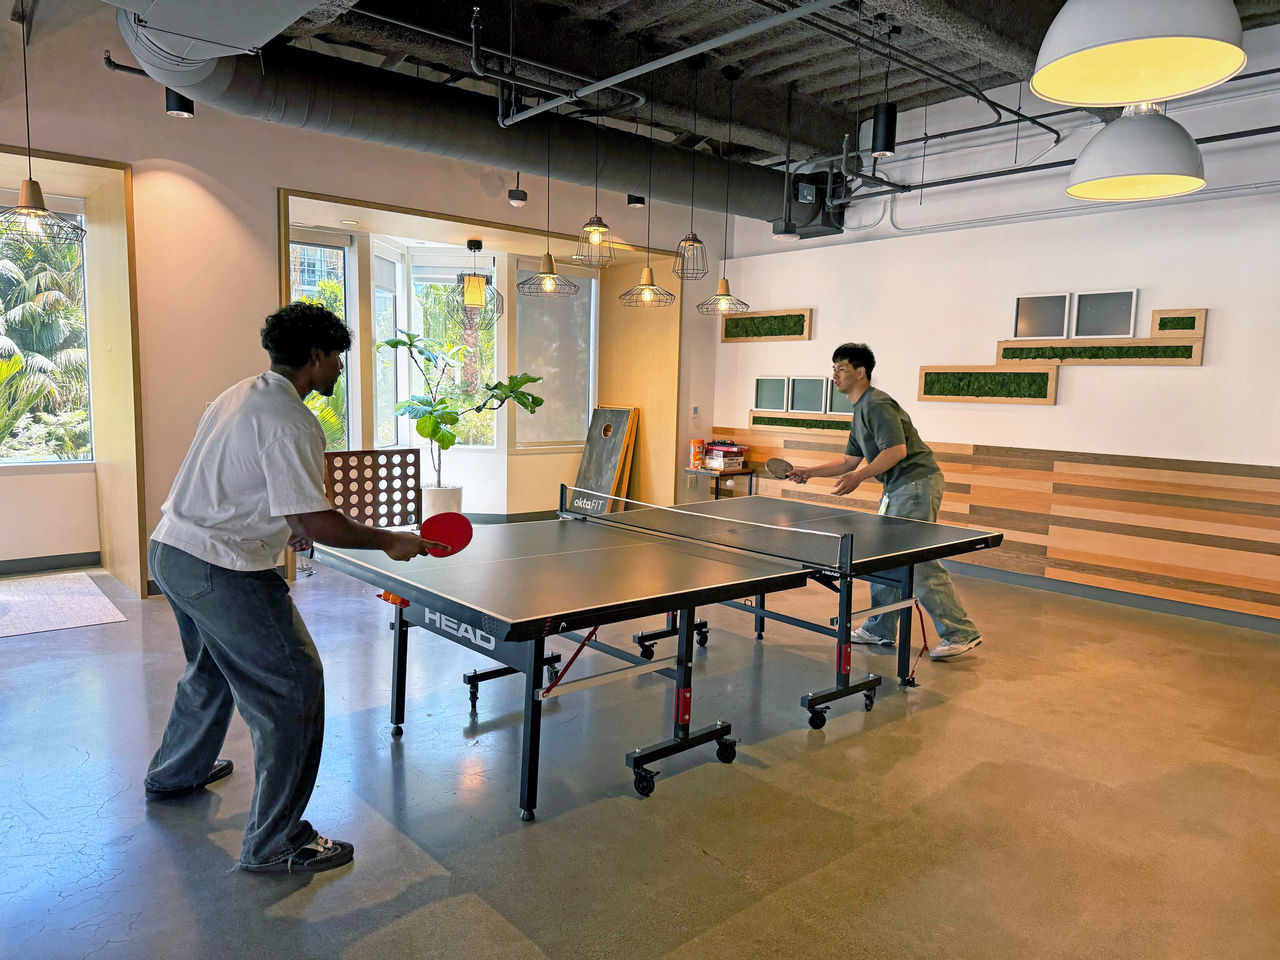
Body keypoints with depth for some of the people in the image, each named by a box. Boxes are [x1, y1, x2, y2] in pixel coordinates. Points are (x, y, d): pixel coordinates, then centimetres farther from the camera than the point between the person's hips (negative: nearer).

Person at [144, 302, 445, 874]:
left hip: (169, 549, 11)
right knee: (292, 688, -4)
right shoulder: (289, 419, -19)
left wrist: (281, 528, 26)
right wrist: (391, 542, -14)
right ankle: (274, 843, 5)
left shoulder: (241, 395, 12)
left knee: (212, 668, 31)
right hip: (221, 570, -11)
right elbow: (315, 520, -25)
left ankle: (174, 774, 54)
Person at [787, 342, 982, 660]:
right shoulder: (860, 411, 19)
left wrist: (858, 478, -22)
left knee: (919, 562, -12)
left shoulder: (877, 404, -13)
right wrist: (810, 472, 17)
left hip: (917, 482, -11)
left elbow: (897, 450, -23)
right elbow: (850, 460, 24)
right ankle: (881, 629, 23)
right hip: (898, 487, 11)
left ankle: (961, 633, -3)